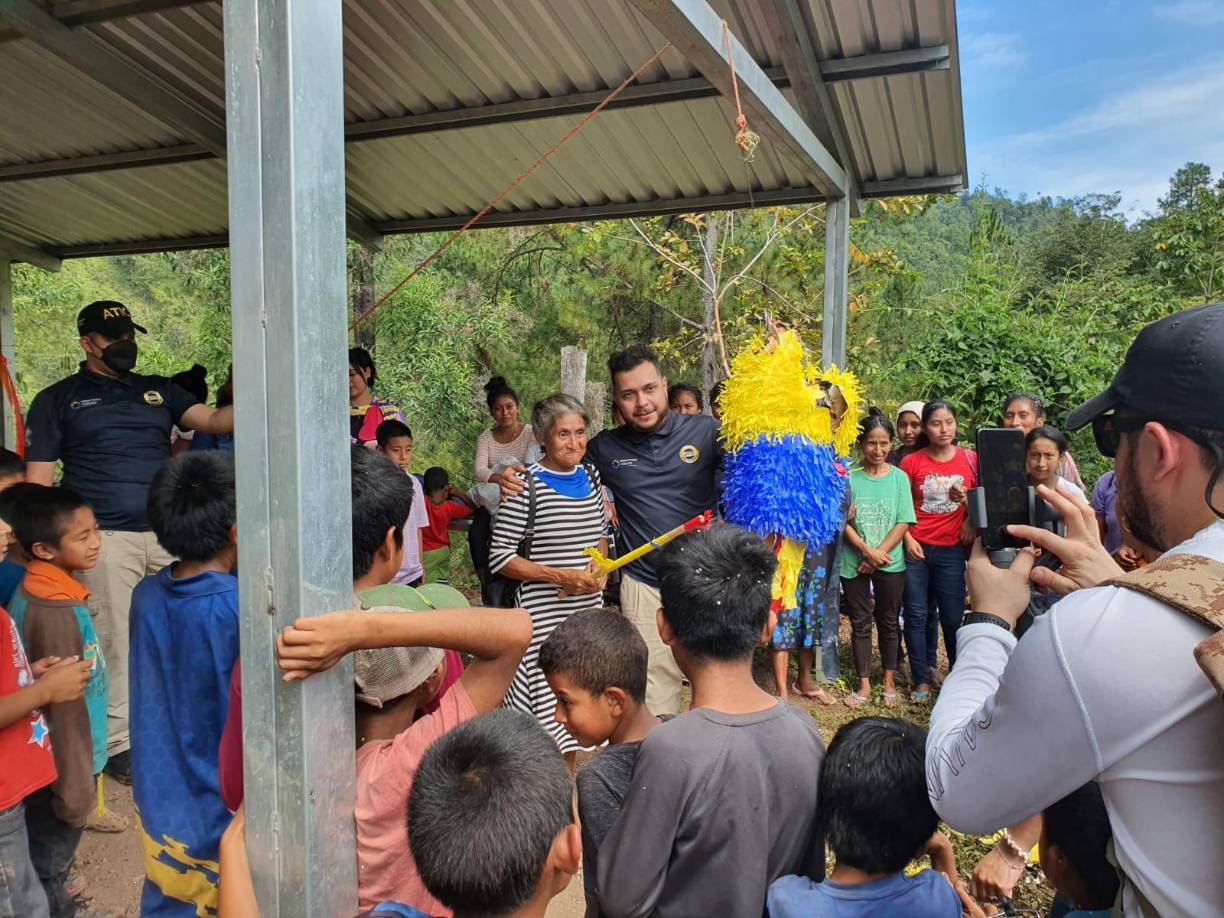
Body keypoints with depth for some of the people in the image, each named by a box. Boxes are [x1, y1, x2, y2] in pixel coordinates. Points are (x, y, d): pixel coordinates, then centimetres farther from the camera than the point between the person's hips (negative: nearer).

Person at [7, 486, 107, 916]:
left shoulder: (32, 590, 0)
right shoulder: (57, 612, -29)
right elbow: (66, 705, -24)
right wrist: (75, 787, -16)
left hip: (43, 763, 8)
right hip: (59, 767, -8)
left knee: (47, 863, 25)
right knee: (50, 865, 11)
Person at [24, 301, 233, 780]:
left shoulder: (159, 391, 16)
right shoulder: (58, 399, 8)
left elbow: (212, 420, 1)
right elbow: (38, 479, 5)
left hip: (168, 533, 3)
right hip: (106, 539, -3)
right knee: (116, 642, 0)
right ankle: (119, 743, 13)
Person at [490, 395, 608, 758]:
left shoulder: (590, 477, 7)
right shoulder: (527, 486, -12)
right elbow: (499, 558, -12)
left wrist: (598, 567, -1)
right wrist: (560, 577, -19)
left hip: (589, 607, 6)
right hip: (543, 613, -6)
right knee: (550, 701, -3)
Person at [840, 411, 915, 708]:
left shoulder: (899, 477, 1)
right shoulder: (850, 477, -2)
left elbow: (904, 522, -4)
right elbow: (843, 521, -4)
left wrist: (879, 553, -12)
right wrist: (866, 550, -15)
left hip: (890, 563, 0)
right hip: (854, 563, 0)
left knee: (888, 622, 11)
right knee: (860, 624, 8)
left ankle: (889, 681, 25)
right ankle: (864, 685, 17)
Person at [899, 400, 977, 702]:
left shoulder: (971, 459, 3)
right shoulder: (911, 461, 0)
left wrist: (965, 499, -11)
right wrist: (908, 539, -8)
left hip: (951, 549, 0)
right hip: (916, 549, 0)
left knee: (954, 617, 4)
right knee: (917, 615, 5)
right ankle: (922, 680, 15)